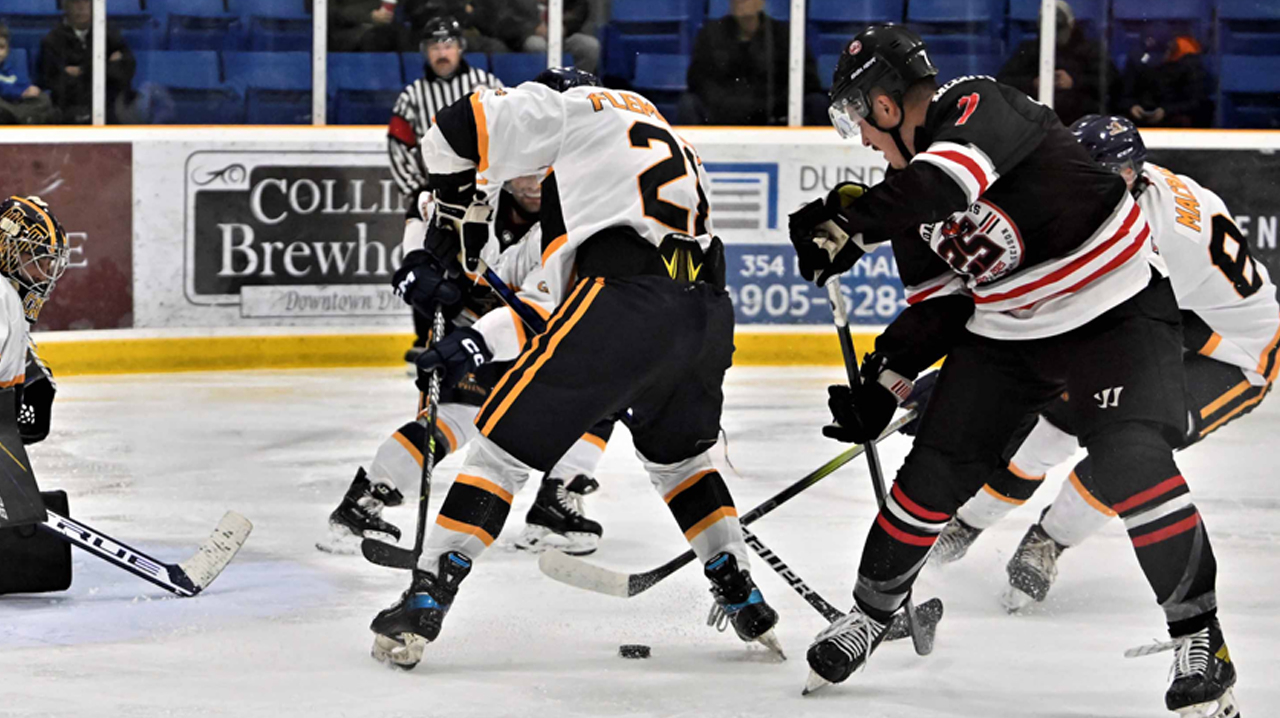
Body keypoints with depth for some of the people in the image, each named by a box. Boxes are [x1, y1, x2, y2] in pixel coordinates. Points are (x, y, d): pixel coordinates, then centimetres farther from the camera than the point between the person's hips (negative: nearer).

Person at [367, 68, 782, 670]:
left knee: (506, 439, 3)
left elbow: (459, 131, 8)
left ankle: (424, 604, -2)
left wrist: (457, 226, 21)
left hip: (626, 298, -7)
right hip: (710, 311, 7)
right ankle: (745, 601, 32)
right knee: (678, 452, 33)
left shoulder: (574, 106, 16)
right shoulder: (669, 139, 37)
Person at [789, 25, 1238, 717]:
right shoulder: (908, 188, 3)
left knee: (1130, 461, -25)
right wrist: (881, 387, 2)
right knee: (936, 467, 4)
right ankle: (870, 612, 24)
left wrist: (849, 220, -42)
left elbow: (949, 179, -44)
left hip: (1119, 314, -8)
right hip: (1004, 329, 8)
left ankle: (1197, 634, -12)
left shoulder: (979, 106, -22)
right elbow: (937, 304, 9)